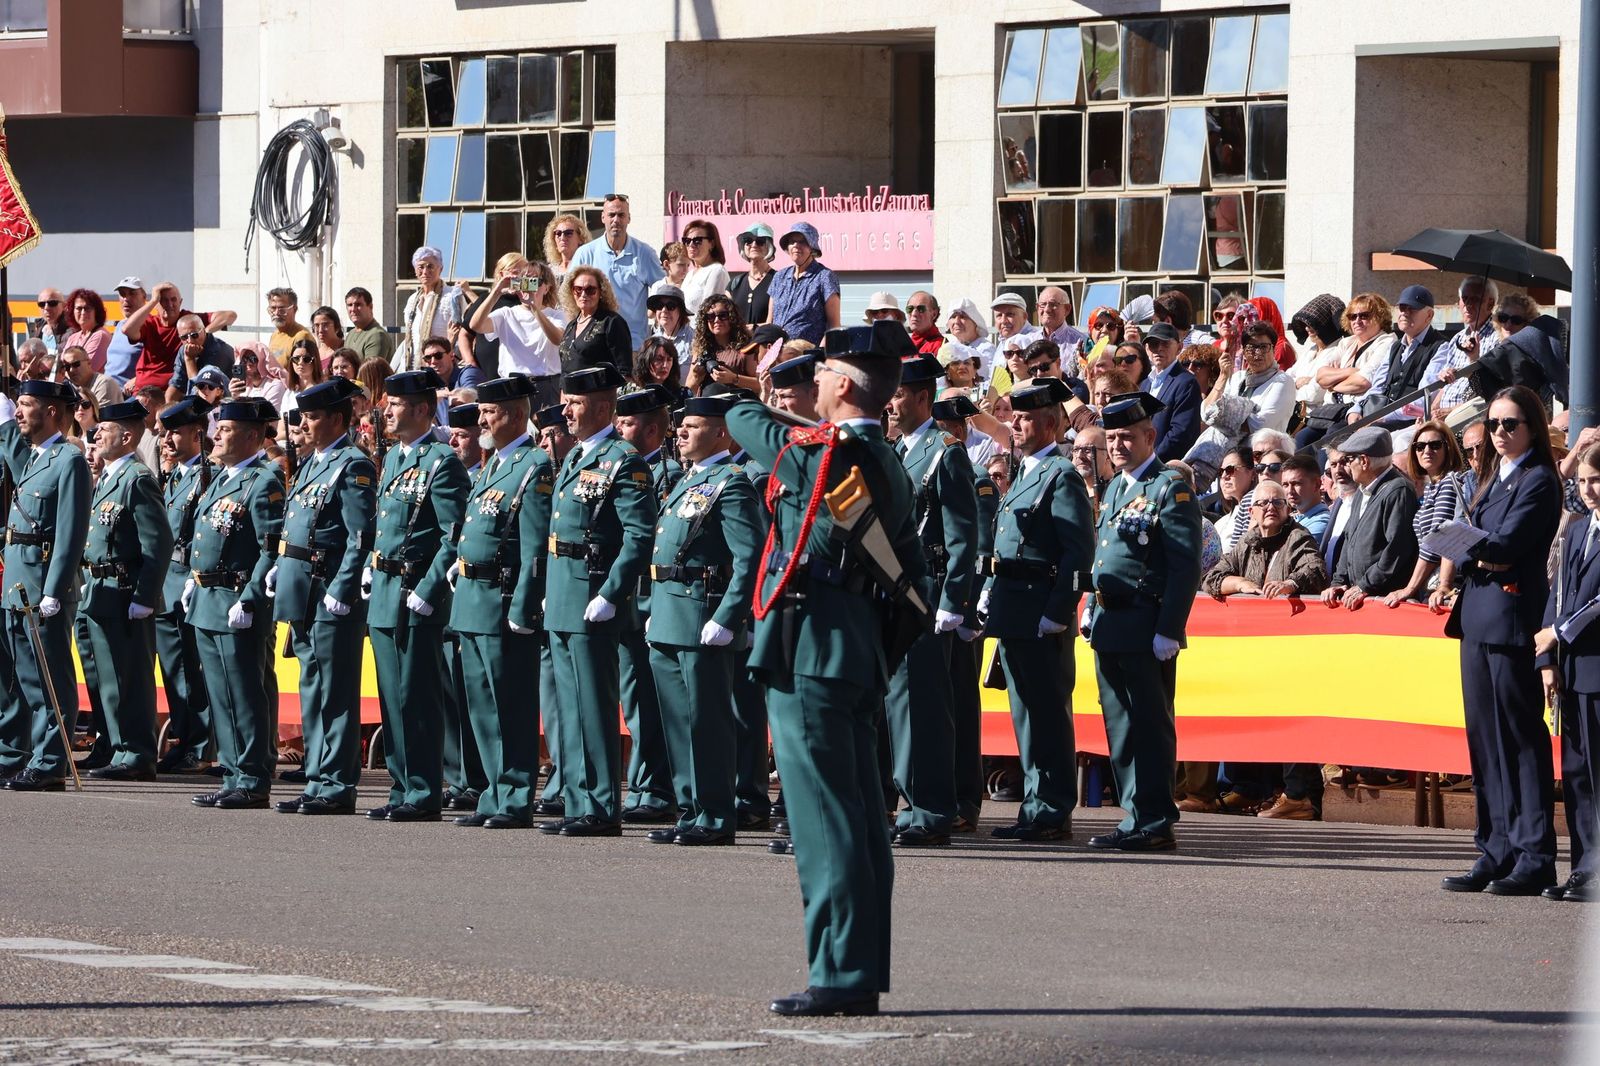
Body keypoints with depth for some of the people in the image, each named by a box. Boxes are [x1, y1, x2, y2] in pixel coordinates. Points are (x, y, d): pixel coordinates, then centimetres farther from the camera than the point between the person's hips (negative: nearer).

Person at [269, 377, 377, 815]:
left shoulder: (354, 467, -10)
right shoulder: (312, 464, 18)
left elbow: (362, 537, -16)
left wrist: (341, 593, -21)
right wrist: (280, 568, 12)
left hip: (332, 599, -10)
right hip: (303, 597, 10)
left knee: (334, 695, -6)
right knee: (313, 692, 12)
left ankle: (336, 788, -4)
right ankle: (320, 783, 18)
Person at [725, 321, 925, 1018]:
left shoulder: (818, 454, -12)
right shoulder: (889, 467, 13)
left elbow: (741, 420, 5)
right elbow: (913, 577, 19)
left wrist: (744, 390, 27)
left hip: (809, 647, -9)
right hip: (860, 656, 9)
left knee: (823, 823, -8)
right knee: (859, 819, 10)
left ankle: (840, 977, -10)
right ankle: (862, 975, 15)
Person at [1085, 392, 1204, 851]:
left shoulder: (1171, 489, -9)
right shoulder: (1115, 489, 18)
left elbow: (1186, 567, -14)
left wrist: (1168, 631, -19)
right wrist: (1093, 612, 16)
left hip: (1146, 629, -9)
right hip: (1110, 626, 9)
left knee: (1149, 726, -6)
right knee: (1120, 726, 10)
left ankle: (1154, 822, -4)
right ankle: (1135, 816, 15)